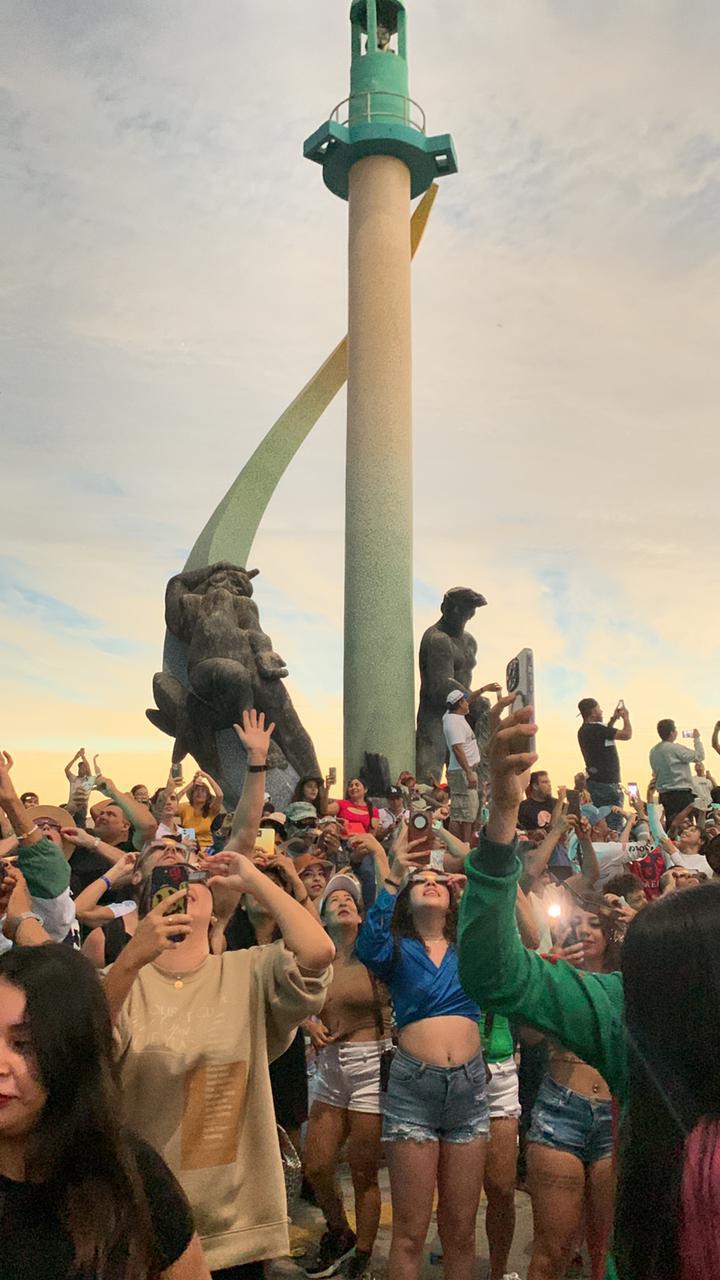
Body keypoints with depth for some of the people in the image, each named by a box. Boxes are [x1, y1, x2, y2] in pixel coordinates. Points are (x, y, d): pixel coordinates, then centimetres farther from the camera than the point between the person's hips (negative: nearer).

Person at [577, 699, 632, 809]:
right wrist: (626, 717, 0)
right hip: (606, 783, -9)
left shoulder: (583, 730, 11)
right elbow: (627, 735, -17)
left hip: (594, 780, 9)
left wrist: (613, 719, 25)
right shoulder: (596, 729, -18)